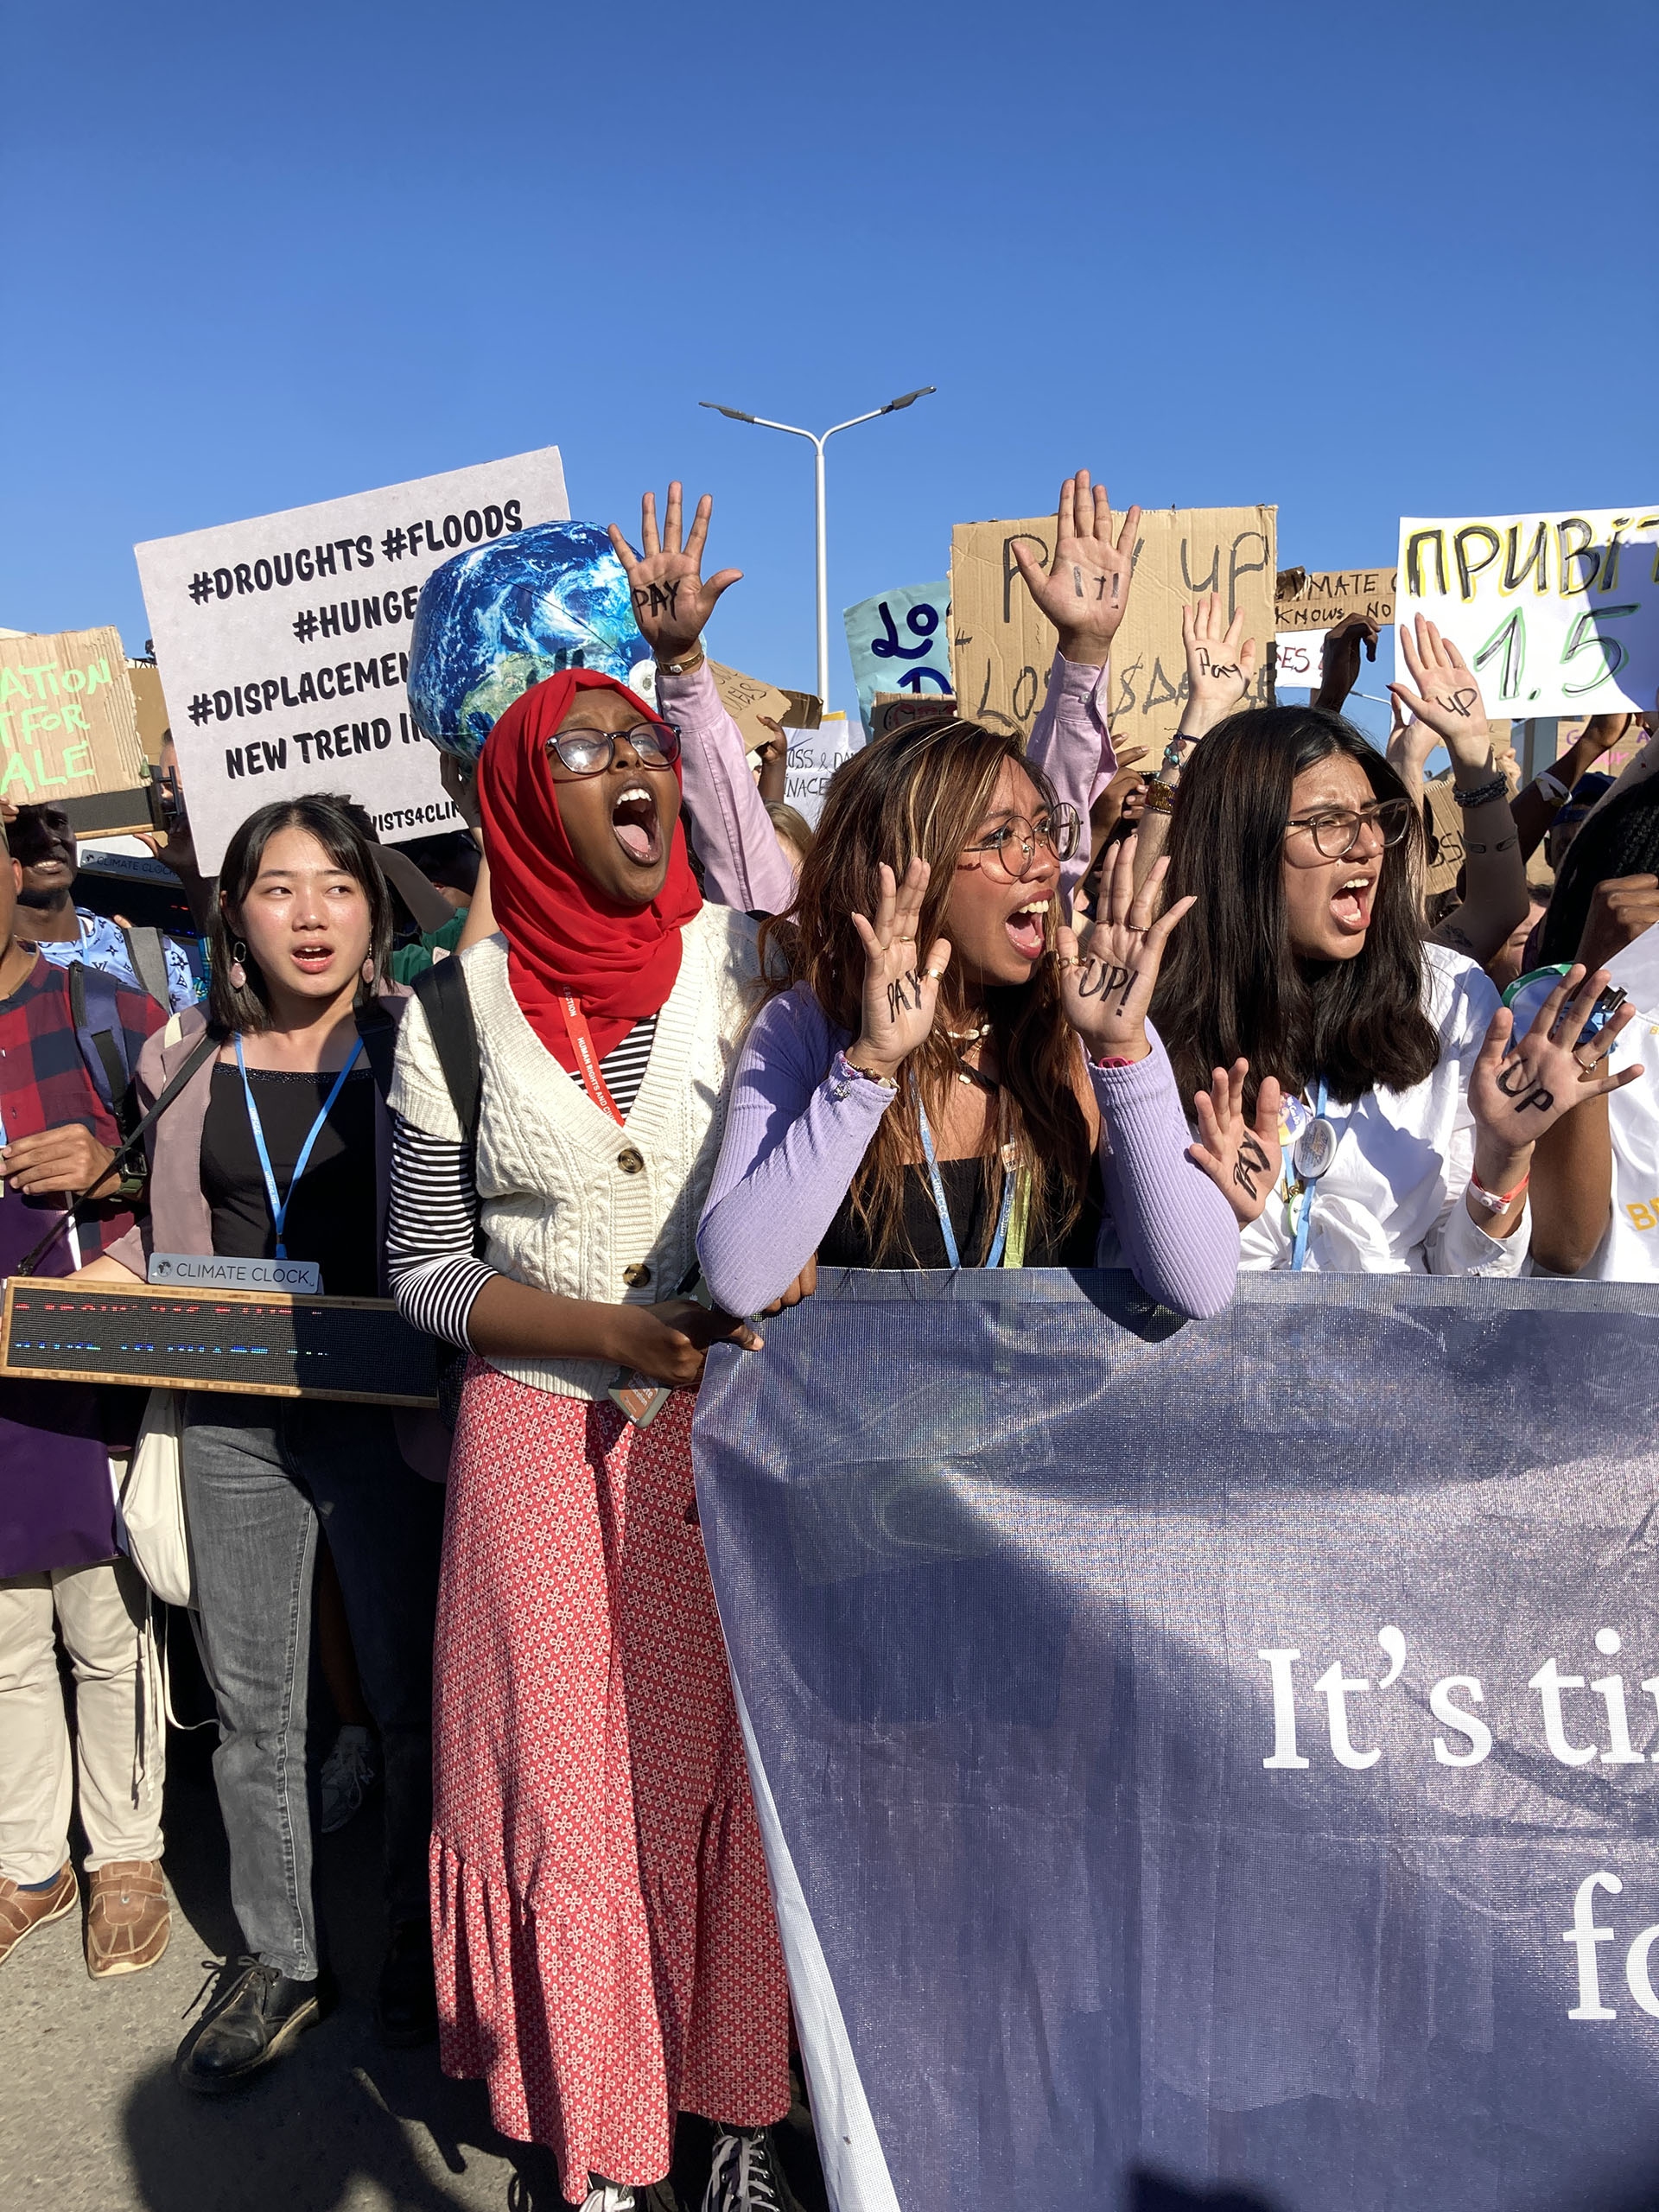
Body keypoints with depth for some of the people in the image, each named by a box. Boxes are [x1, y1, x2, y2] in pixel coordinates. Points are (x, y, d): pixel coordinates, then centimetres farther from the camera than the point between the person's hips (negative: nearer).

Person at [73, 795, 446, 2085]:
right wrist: (91, 1280, 2)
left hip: (383, 1414, -3)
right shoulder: (193, 1057, 6)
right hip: (232, 1421, 4)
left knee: (411, 1697, 9)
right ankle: (281, 1959, 33)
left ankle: (425, 1957, 30)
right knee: (251, 1703, 14)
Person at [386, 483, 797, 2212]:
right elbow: (424, 1267, 0)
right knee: (568, 1790, 9)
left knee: (739, 1769, 7)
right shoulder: (458, 1008, -2)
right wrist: (620, 1335, -14)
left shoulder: (748, 960, -1)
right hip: (547, 1445, 0)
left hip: (742, 1436, 0)